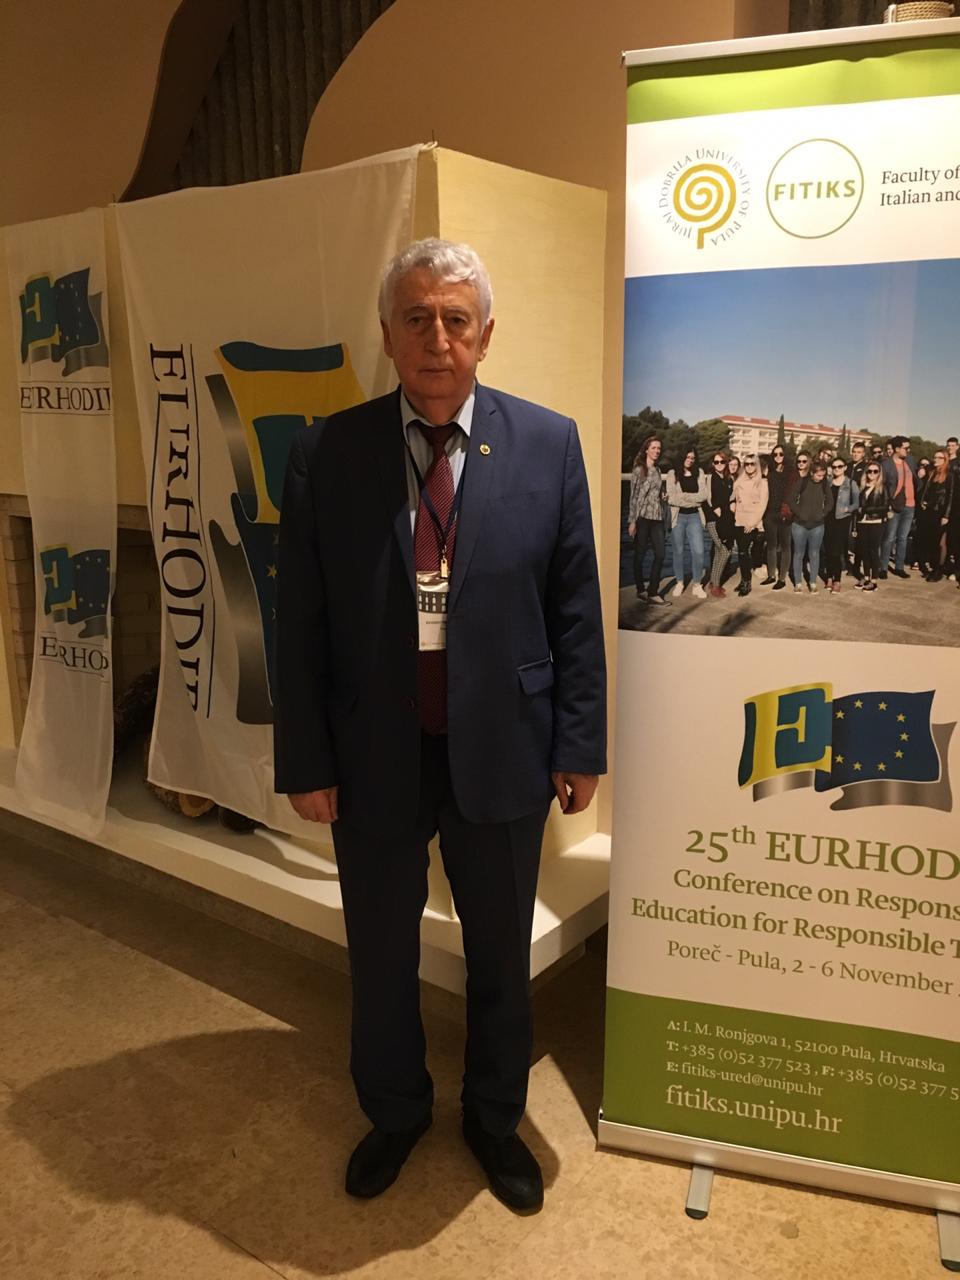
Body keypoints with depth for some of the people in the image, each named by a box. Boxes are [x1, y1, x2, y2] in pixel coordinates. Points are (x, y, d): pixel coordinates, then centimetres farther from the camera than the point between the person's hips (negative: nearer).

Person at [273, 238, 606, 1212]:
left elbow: (574, 608, -2)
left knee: (500, 955, 19)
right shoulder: (327, 453, -5)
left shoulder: (547, 443, -4)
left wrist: (578, 744, -2)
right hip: (372, 757, 1)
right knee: (379, 957, 19)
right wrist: (306, 761, -4)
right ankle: (393, 1113, 47)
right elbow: (300, 622, -3)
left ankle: (494, 1118, 46)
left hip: (501, 753, 0)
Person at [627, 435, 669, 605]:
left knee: (660, 554, -1)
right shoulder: (639, 470, -5)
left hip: (657, 517, 6)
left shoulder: (657, 470, 14)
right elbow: (633, 496, -8)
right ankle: (641, 590, 15)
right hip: (642, 517, -6)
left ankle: (653, 593, 3)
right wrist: (632, 521, -12)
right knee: (639, 554, 2)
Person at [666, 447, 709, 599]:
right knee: (678, 551, 6)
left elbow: (704, 495, -3)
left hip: (694, 517, 1)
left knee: (698, 552, -4)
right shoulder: (672, 474, 0)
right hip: (677, 516, -1)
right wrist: (694, 499, -9)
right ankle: (679, 583, 19)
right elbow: (671, 498, -10)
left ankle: (697, 585, 7)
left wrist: (682, 496, -10)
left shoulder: (700, 474, 8)